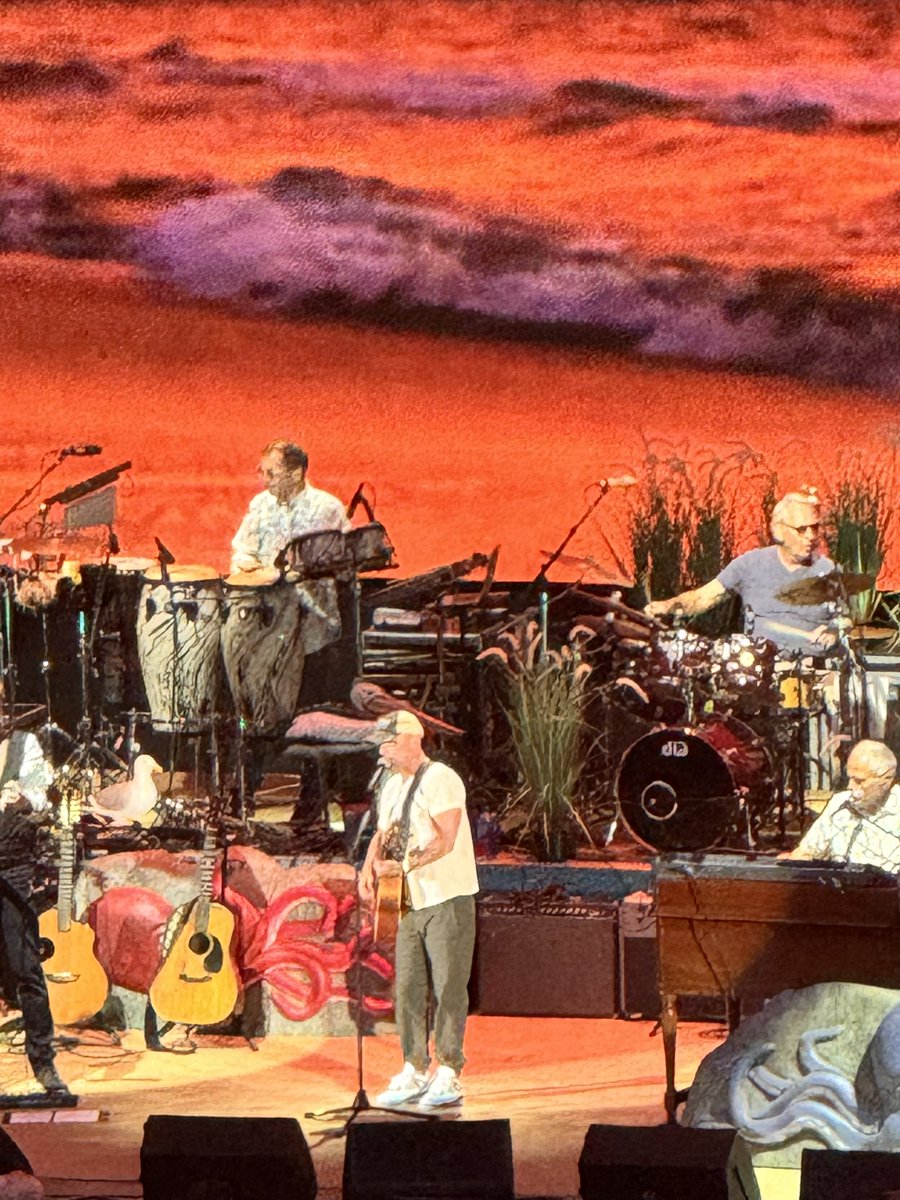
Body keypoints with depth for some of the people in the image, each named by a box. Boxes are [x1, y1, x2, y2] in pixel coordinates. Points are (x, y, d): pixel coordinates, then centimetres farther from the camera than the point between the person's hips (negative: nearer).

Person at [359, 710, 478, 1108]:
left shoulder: (440, 780, -12)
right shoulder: (392, 786, 15)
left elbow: (445, 841, -20)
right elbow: (383, 836, 22)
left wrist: (402, 866, -26)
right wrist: (368, 869, 2)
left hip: (448, 899, -8)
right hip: (410, 902, 8)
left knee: (448, 988, -6)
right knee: (407, 989, 6)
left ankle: (448, 1075, -3)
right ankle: (415, 1072, 12)